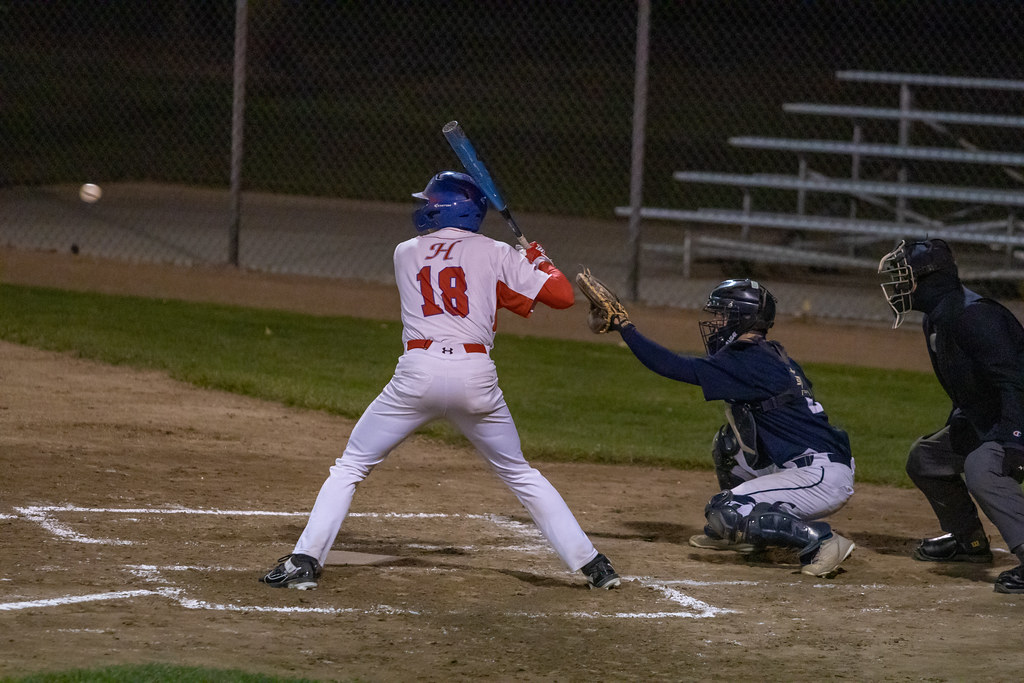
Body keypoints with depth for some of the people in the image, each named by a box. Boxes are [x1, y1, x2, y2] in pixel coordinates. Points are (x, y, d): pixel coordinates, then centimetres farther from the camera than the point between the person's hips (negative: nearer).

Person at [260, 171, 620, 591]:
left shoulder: (405, 253, 16)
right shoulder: (496, 254, 10)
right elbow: (562, 296, 7)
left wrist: (514, 297, 28)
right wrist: (536, 260, 25)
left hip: (418, 373, -1)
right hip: (477, 377, 1)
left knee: (351, 465, 10)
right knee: (519, 474, 17)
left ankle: (305, 560, -3)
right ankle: (591, 565, 17)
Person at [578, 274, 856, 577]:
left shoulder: (747, 363, -14)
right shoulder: (768, 356, 14)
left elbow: (673, 366, -14)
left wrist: (624, 325, -6)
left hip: (823, 478, -10)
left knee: (722, 512, -12)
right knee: (727, 442, 22)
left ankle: (822, 540, -16)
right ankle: (738, 533, 30)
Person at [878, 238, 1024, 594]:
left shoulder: (970, 313, -24)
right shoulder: (937, 318, 9)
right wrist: (952, 430, 23)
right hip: (982, 423, 11)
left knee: (981, 468, -35)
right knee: (925, 458, 20)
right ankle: (968, 541, 33)